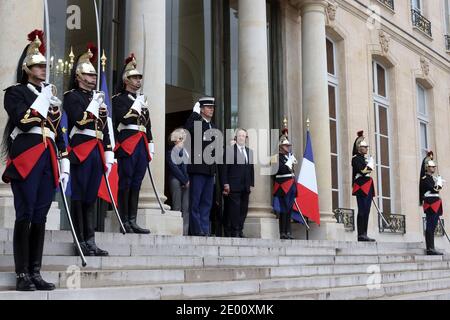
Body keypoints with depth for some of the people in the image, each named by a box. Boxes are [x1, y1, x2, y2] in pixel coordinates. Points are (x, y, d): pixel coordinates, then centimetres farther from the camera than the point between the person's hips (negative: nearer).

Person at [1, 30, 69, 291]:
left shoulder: (51, 96, 22)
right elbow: (23, 121, -14)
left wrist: (64, 165, 15)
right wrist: (44, 99, -10)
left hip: (48, 162, 6)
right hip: (26, 160, -6)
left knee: (40, 218, 6)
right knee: (25, 216, -6)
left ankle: (35, 273, 10)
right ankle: (22, 275, -1)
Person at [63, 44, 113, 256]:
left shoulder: (98, 97, 21)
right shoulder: (71, 96, 0)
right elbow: (81, 121, -16)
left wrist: (108, 156, 14)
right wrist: (95, 103, -9)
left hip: (97, 153, 7)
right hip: (80, 152, -7)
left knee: (91, 198, 8)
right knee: (79, 198, -3)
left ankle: (91, 242, 12)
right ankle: (80, 242, 2)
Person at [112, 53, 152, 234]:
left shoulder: (143, 100, 23)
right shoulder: (119, 99, 1)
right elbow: (124, 118, -15)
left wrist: (150, 146, 17)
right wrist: (138, 105, -9)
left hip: (142, 145, 7)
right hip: (127, 144, -7)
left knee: (136, 184, 6)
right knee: (125, 183, -5)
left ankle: (133, 222, 9)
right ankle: (124, 223, -2)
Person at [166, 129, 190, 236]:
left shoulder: (186, 150, 19)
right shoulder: (171, 152, 4)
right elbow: (174, 167, -5)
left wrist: (188, 180, 0)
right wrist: (185, 181, -7)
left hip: (187, 182, 5)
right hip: (176, 180, -4)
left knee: (186, 208, -3)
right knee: (177, 207, -5)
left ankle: (185, 231, -4)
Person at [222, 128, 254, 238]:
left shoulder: (250, 152, 15)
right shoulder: (229, 150, 0)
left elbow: (251, 169, 16)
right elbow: (224, 168, -4)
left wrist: (251, 183, 9)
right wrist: (225, 183, -10)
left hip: (246, 187, 5)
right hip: (234, 186, -5)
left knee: (244, 209, 6)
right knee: (234, 208, -6)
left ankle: (240, 230, 14)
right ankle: (234, 231, -2)